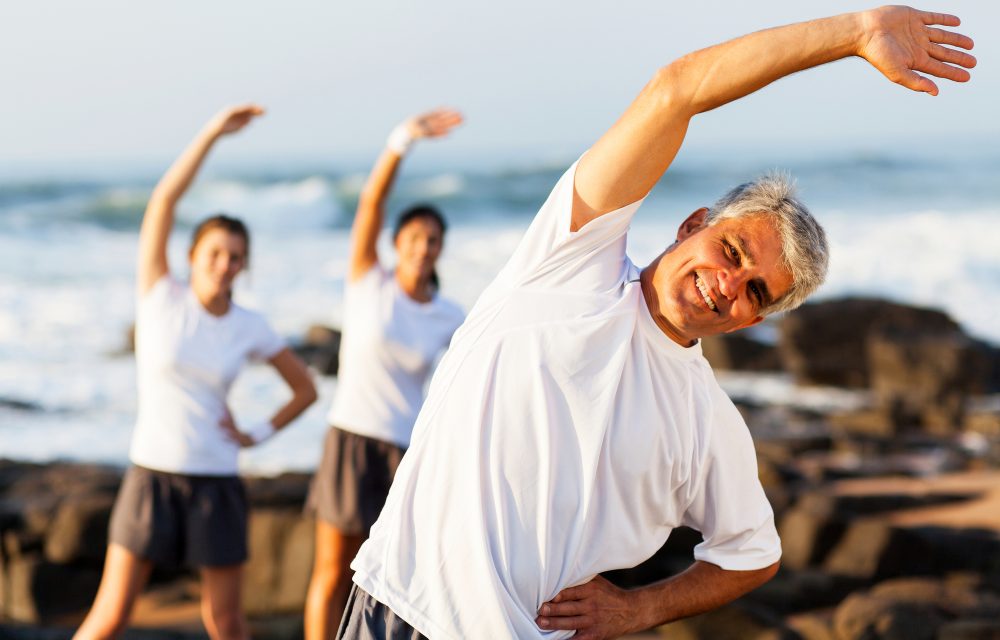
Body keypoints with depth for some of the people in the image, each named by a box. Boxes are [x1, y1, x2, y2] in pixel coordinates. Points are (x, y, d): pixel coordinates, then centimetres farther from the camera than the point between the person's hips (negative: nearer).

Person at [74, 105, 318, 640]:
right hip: (151, 476, -2)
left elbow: (306, 389, 14)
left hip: (216, 484, 2)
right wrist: (212, 133, -15)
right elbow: (164, 199, -13)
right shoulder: (159, 296, -4)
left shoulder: (250, 328, 1)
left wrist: (257, 435, 2)